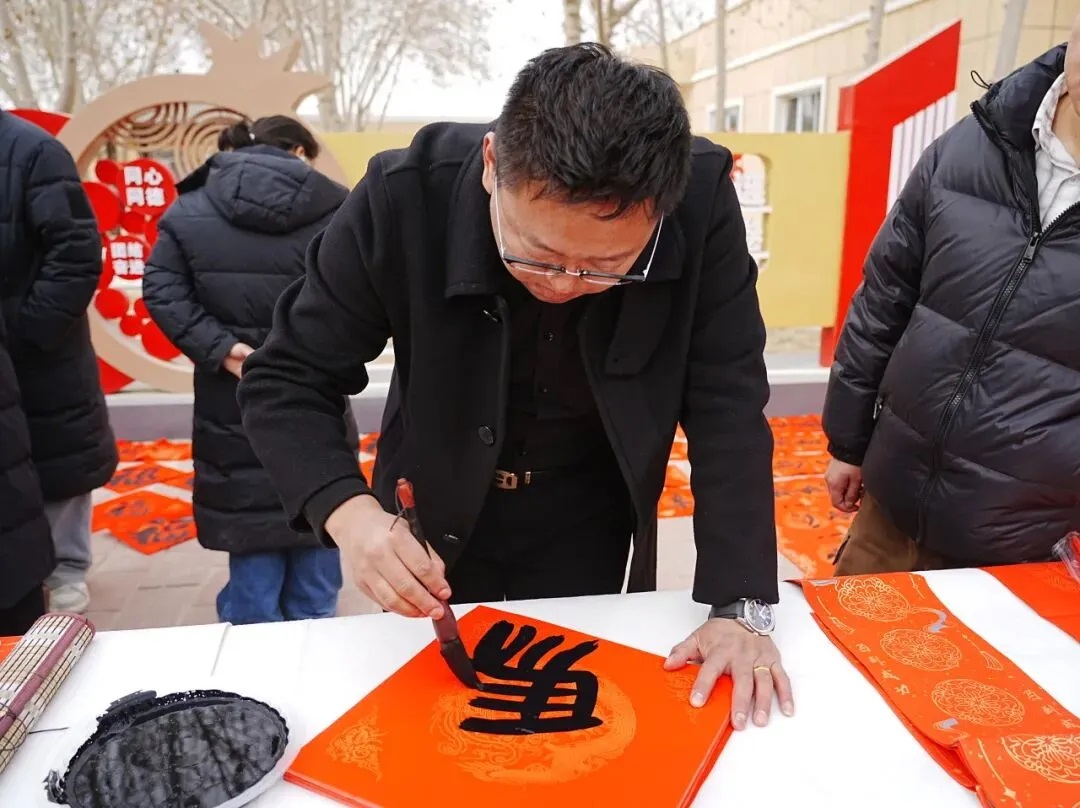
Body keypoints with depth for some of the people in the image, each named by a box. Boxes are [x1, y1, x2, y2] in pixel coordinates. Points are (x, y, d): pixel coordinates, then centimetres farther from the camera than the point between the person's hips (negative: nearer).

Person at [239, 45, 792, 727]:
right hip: (438, 514, 0)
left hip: (587, 526, 1)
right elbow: (287, 383, -19)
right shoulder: (404, 197, -28)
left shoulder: (700, 202, -26)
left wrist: (743, 606, -25)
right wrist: (349, 511, -37)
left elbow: (727, 405, -19)